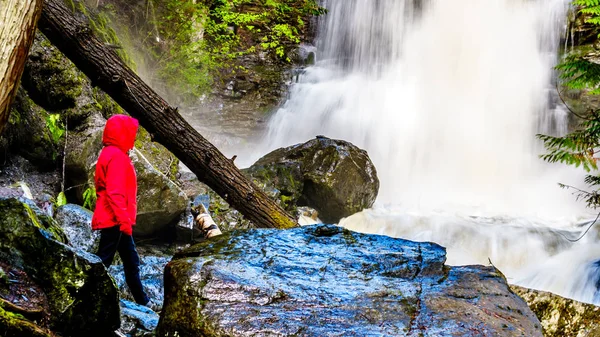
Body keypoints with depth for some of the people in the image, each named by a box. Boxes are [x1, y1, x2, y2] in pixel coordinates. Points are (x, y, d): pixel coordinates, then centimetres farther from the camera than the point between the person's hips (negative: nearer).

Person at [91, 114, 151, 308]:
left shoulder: (113, 154, 17)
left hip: (116, 220, 10)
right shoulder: (116, 156, -15)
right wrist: (124, 219, -25)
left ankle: (142, 300, 23)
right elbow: (115, 192, -23)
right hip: (114, 220, -10)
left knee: (131, 261, 15)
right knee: (103, 260, -7)